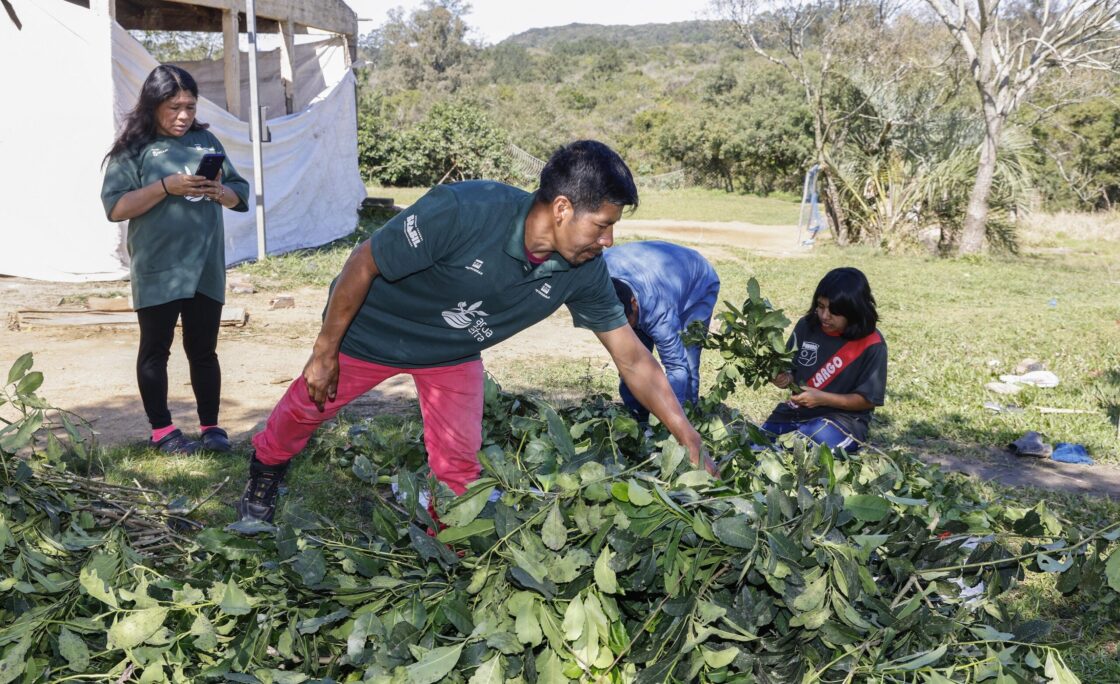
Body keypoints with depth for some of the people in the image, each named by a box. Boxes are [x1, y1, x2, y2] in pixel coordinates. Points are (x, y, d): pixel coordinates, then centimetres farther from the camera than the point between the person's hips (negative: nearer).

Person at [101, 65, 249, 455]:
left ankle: (210, 425, 20)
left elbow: (240, 192, 11)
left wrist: (219, 192, -12)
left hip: (206, 268, 3)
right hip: (158, 272, -3)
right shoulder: (134, 148, -5)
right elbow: (115, 207, -12)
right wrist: (167, 186, -21)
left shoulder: (205, 140, 7)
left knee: (203, 350, 10)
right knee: (155, 350, 8)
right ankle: (161, 430, 18)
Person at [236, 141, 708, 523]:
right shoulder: (462, 213, -40)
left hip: (454, 352, 4)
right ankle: (263, 478, 46)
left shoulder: (584, 272, -23)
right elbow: (363, 264, -28)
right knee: (308, 405, 15)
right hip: (372, 330, -3)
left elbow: (634, 361, -14)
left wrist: (690, 442, -16)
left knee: (458, 464, 1)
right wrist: (325, 353, -19)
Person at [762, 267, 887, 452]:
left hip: (844, 418, -4)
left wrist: (822, 398, -21)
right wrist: (785, 379, -13)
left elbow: (867, 399, -9)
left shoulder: (871, 345, -12)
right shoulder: (806, 326, 1)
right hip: (797, 411, 4)